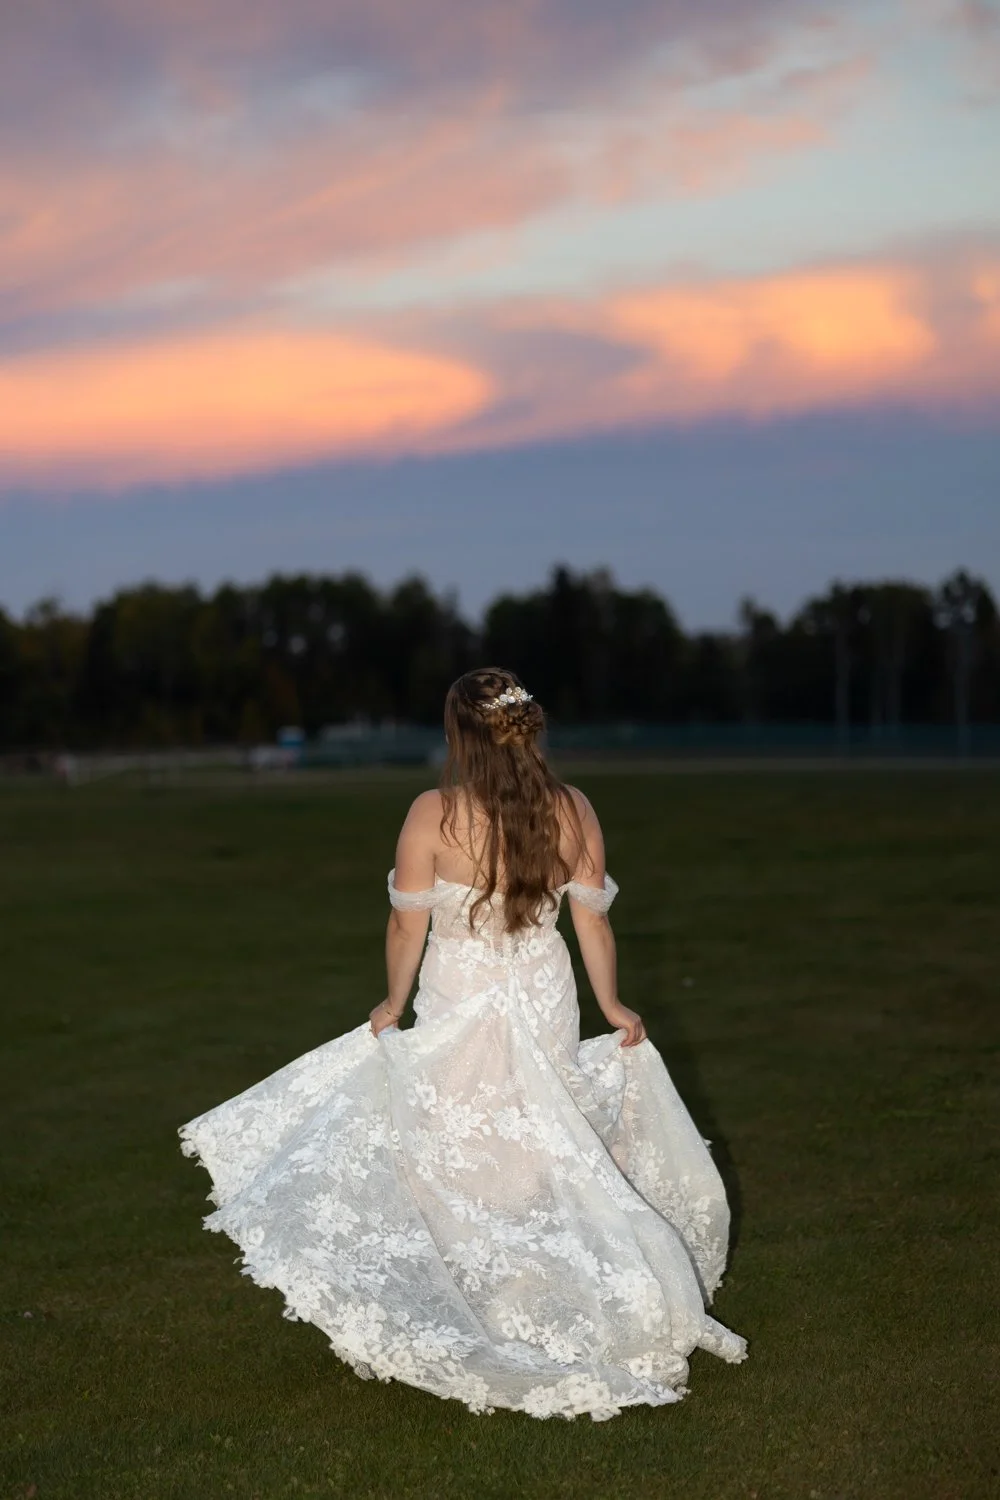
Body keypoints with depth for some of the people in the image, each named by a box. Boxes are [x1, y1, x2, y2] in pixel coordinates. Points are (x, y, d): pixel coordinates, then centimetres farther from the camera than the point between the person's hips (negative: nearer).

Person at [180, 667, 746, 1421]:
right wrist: (612, 1005, 8)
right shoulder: (573, 810, -6)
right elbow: (592, 920, -3)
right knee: (540, 1156, 15)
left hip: (458, 1013, -3)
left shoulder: (433, 815, -15)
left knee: (458, 1165, 11)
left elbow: (408, 925, -8)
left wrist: (394, 1002, 7)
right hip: (546, 1006, 3)